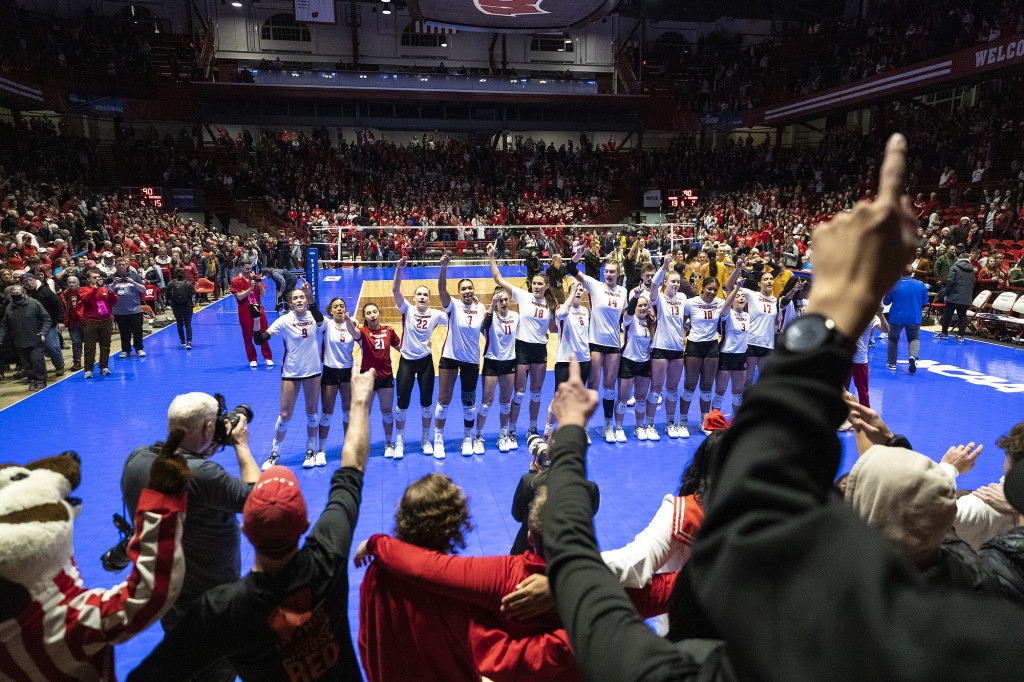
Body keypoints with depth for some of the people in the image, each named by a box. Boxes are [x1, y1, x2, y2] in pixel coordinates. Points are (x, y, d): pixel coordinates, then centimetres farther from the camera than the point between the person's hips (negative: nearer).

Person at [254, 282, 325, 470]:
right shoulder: (284, 321, -9)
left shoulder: (314, 317, -6)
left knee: (311, 411, 11)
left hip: (312, 371, 1)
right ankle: (274, 453, 19)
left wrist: (311, 299, -49)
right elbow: (260, 340, -15)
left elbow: (319, 319, -33)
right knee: (285, 415, 1)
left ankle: (311, 451, 27)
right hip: (290, 373, -1)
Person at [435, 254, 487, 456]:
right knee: (444, 400, 2)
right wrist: (443, 267, -43)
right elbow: (442, 290, -28)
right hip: (450, 357, -2)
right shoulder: (453, 305, -9)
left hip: (472, 360, 3)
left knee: (469, 402, 11)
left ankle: (468, 438, 27)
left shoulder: (481, 308, 1)